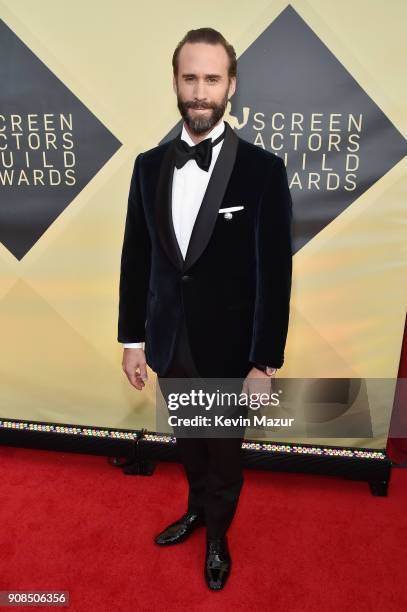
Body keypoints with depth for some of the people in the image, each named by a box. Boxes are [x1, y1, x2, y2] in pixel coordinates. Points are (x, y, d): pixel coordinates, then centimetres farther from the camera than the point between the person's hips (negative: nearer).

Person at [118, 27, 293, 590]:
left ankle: (217, 533, 49)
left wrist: (266, 362, -12)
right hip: (169, 346, 4)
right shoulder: (149, 165, 1)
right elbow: (136, 259, 3)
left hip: (228, 350, -3)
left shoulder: (263, 169, -12)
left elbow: (274, 275, -12)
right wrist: (132, 339, 5)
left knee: (225, 451, 19)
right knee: (188, 443, 25)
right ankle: (197, 510, 56)